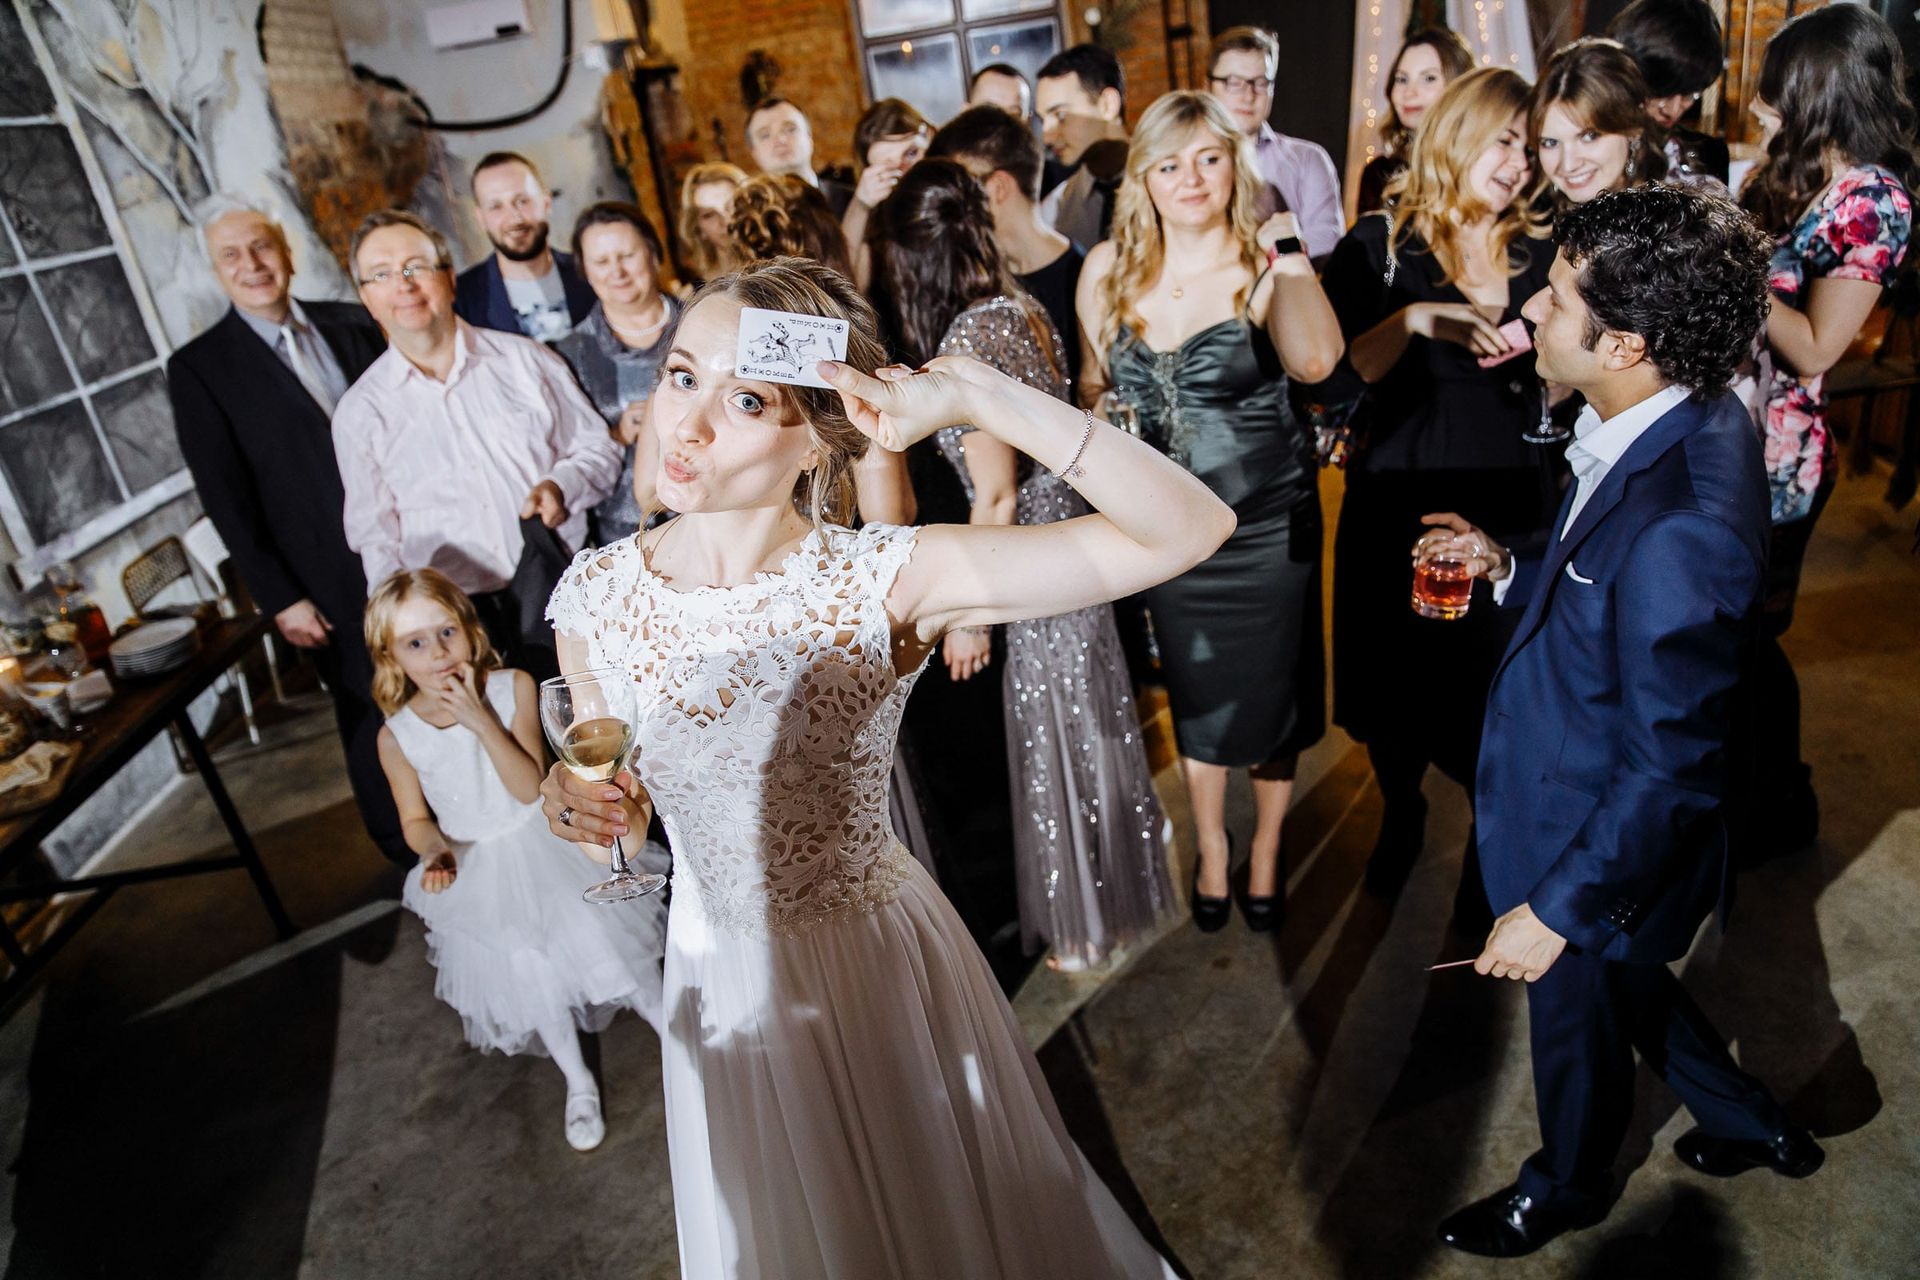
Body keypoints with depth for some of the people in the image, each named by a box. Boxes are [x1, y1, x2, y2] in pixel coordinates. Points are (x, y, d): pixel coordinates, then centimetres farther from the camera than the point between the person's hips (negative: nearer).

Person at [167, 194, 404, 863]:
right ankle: (409, 855, 31)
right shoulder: (199, 367, -5)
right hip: (335, 586, -3)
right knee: (373, 721, 10)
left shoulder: (351, 325, 5)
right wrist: (279, 599, -10)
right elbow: (225, 498, -7)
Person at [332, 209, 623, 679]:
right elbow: (375, 539, 13)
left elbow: (598, 448, 14)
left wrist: (561, 485, -8)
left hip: (556, 585, 0)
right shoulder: (360, 412, 11)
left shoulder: (525, 359, 10)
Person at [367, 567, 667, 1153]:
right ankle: (578, 1083, 30)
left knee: (604, 940, -5)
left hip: (547, 843, -1)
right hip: (481, 874, 2)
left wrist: (481, 719, -31)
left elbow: (530, 788, -21)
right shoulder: (398, 736, -12)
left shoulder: (513, 687, -17)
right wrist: (436, 850, -20)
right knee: (530, 974, 6)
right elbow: (416, 819, 2)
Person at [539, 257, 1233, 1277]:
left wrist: (975, 395, -40)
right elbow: (607, 794, 3)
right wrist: (573, 802, -20)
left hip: (880, 960, -2)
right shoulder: (595, 593, -15)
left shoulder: (886, 580, -25)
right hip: (721, 971, 3)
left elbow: (1191, 528, -33)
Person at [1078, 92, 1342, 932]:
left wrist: (1287, 251, -27)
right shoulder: (1109, 270, -2)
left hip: (1268, 522, -2)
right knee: (1197, 697, 17)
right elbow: (1094, 386, 11)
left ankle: (1265, 852, 39)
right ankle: (1210, 853, 40)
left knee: (1271, 697, 13)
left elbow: (1315, 361, -32)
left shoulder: (1266, 268, -11)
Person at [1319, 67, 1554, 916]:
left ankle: (1488, 848, 33)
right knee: (1394, 687, 13)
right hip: (1397, 505, -1)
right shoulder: (1379, 245, -1)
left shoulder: (1538, 254, 6)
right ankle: (1401, 815, 42)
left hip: (1508, 510, 2)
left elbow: (1562, 387, 10)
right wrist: (1415, 319, -23)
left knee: (1494, 694, 8)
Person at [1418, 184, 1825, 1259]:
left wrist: (1557, 907, -21)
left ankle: (1565, 1189, 53)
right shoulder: (1684, 424, -8)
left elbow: (1671, 769, -29)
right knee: (1627, 990, 32)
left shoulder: (1680, 525, -38)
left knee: (1580, 1017, 21)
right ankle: (1750, 1124, 59)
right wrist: (1508, 567, -5)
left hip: (1612, 846, -8)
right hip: (1581, 797, 8)